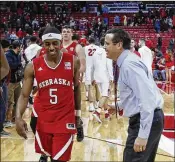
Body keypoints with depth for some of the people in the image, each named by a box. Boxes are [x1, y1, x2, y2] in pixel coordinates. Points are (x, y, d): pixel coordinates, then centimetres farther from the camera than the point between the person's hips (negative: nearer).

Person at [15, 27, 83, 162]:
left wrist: (78, 113, 13)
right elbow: (24, 95, -2)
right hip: (44, 120, 2)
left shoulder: (73, 61, -4)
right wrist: (18, 117, -17)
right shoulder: (33, 66, -4)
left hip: (66, 119, -2)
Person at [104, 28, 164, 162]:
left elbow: (147, 99, -28)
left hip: (146, 120, -10)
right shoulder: (126, 61, 12)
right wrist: (118, 105, 32)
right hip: (142, 119, 10)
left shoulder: (129, 64, -20)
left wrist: (142, 135, -28)